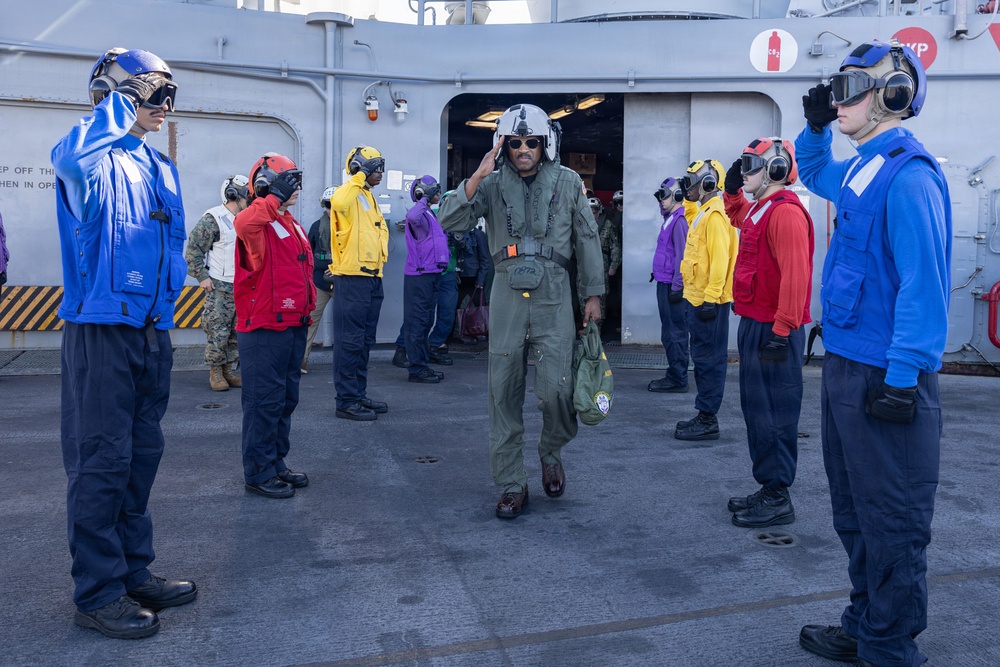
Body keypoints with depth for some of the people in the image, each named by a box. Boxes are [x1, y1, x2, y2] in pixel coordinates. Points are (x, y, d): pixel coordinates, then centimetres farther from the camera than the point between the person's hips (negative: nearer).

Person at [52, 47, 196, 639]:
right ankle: (98, 593, 8)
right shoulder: (97, 158, -6)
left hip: (152, 328, 8)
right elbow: (73, 159, -33)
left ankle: (134, 572, 26)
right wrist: (119, 105, -18)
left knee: (142, 454, 13)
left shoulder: (163, 168, 17)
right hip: (101, 326, -8)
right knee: (102, 460, -3)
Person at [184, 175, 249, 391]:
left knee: (238, 333, 9)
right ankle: (215, 373, 9)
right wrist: (202, 277, -11)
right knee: (218, 333, -3)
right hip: (220, 288, -6)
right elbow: (193, 249, -9)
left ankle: (230, 370, 19)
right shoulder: (213, 219, -9)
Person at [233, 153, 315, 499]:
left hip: (293, 326, 9)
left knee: (286, 400, 16)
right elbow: (243, 224, -39)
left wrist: (307, 312, 20)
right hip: (265, 328, -9)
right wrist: (275, 197, -28)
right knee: (265, 401, -2)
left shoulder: (292, 224, 16)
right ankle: (258, 473, 8)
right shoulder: (261, 223, -12)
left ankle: (276, 463, 28)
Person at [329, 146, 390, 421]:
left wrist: (381, 251, 14)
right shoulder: (348, 193, -9)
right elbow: (339, 203, -33)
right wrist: (359, 176, -22)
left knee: (365, 341, 14)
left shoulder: (369, 196, 20)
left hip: (372, 277, 10)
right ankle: (346, 401, -1)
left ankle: (359, 394, 23)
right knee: (350, 341, -6)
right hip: (352, 278, -10)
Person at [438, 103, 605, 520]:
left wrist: (593, 295, 6)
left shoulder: (567, 182, 5)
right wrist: (477, 177, -17)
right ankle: (512, 485, 17)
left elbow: (587, 239, 9)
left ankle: (551, 452, 22)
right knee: (504, 393, 4)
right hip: (507, 293, 1)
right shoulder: (492, 184, 5)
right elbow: (450, 222, -7)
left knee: (556, 388, -12)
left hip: (553, 294, -1)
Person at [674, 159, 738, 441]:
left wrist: (710, 298, -24)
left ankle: (707, 420, -1)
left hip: (709, 300, -11)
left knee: (708, 358, -6)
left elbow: (720, 259, -21)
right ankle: (704, 415, 22)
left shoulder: (715, 216, -14)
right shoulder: (701, 214, 17)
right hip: (698, 298, 11)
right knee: (702, 357, 14)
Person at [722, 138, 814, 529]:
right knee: (756, 406, 15)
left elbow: (795, 275, -24)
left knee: (772, 412, -5)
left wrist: (781, 329, -25)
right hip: (755, 323, 11)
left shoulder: (785, 212, -16)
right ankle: (768, 489, 25)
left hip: (773, 330, -11)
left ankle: (777, 499, 4)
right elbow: (738, 217, 42)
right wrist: (732, 191, 23)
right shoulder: (759, 209, 16)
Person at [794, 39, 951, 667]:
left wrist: (901, 378, -23)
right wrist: (815, 128, 17)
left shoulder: (909, 176, -17)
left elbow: (924, 285, -22)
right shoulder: (861, 169, 12)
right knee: (854, 512, 19)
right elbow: (814, 174, 35)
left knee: (892, 521, 3)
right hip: (846, 366, 10)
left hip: (885, 376, -10)